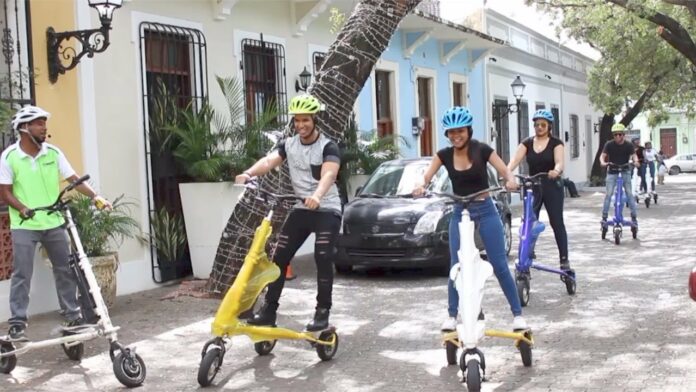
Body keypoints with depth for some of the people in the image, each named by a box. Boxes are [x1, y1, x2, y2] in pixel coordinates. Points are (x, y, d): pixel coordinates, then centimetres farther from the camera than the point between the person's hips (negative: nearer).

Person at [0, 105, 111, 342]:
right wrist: (23, 209, -21)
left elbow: (74, 179, -2)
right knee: (22, 274, -4)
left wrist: (95, 197, -15)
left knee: (65, 269, 8)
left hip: (54, 222, 4)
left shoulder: (53, 153, 1)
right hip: (24, 225, -3)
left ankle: (72, 315, 21)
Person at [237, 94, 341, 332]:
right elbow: (269, 161, -16)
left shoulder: (328, 147, -12)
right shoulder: (288, 145, 2)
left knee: (323, 259, -14)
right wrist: (248, 173, -37)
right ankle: (269, 309, 8)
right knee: (280, 257, 0)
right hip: (301, 208, 5)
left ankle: (322, 312, -4)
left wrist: (317, 195, -52)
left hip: (327, 209, -5)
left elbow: (329, 174, -31)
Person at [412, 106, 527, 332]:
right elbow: (427, 177, -10)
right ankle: (452, 316, 11)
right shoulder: (444, 155, -2)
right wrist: (421, 186, -33)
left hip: (486, 211, -2)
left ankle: (517, 314, 7)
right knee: (456, 267, -1)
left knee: (500, 265, -2)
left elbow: (506, 173, -11)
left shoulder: (482, 150, -8)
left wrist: (510, 181, -34)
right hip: (460, 213, 2)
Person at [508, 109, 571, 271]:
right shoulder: (527, 143, 4)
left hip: (552, 186, -3)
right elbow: (515, 159, -10)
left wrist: (556, 171, -43)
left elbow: (560, 162, -19)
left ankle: (564, 259, 8)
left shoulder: (556, 143, -4)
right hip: (532, 186, 3)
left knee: (557, 223, 1)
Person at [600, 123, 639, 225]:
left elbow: (633, 155, -14)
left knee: (629, 193, -7)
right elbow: (603, 155, -11)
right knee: (608, 194, -8)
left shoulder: (628, 146, -5)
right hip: (612, 172, 0)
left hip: (625, 171, 0)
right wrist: (603, 162, -33)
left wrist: (635, 161, -37)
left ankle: (634, 217, 0)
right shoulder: (609, 145, -7)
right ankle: (604, 216, -2)